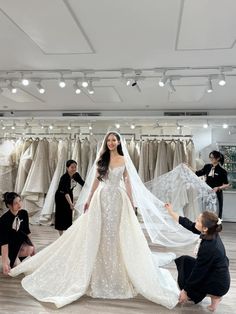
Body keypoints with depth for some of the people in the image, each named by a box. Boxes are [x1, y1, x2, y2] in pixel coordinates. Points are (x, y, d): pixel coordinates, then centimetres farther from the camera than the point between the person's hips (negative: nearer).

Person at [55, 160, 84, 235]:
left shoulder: (76, 175, -15)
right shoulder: (64, 178, -34)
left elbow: (83, 183, -1)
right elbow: (66, 192, -44)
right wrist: (71, 203, -55)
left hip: (69, 195, 6)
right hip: (61, 196, -6)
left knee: (69, 214, 8)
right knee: (61, 215, -2)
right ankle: (61, 235, 6)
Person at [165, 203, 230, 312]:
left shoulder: (208, 248, -34)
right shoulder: (211, 234, -13)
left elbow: (198, 273, -23)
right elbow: (188, 224, 0)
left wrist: (185, 291, -11)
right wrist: (171, 212, 5)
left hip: (218, 285, -7)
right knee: (183, 260, 11)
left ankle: (213, 295, 5)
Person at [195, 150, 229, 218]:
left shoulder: (222, 171, -9)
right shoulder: (207, 167, 4)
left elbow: (226, 185, -6)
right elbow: (198, 173, 12)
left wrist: (218, 188, -22)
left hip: (216, 195, -4)